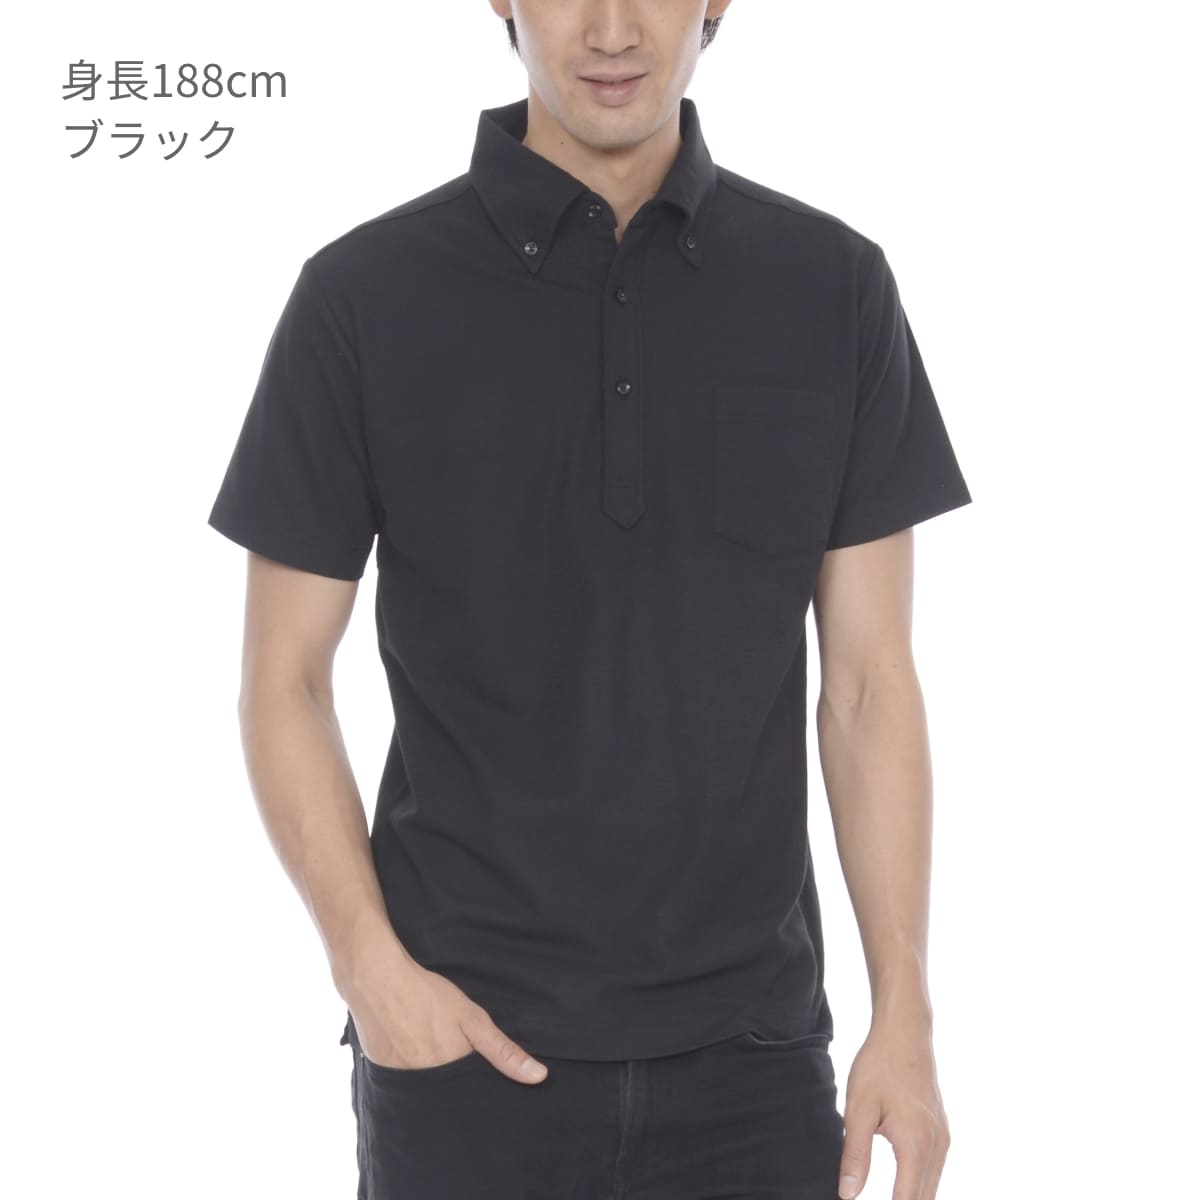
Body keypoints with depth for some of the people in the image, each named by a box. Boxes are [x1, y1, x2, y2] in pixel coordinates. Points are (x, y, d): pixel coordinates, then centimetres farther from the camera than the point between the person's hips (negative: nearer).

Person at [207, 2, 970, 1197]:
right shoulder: (365, 295, -5)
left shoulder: (833, 288, 0)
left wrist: (905, 1015, -4)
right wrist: (371, 969, -13)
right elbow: (283, 682, -1)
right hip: (469, 1045, -1)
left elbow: (869, 682, 2)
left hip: (747, 1050, 2)